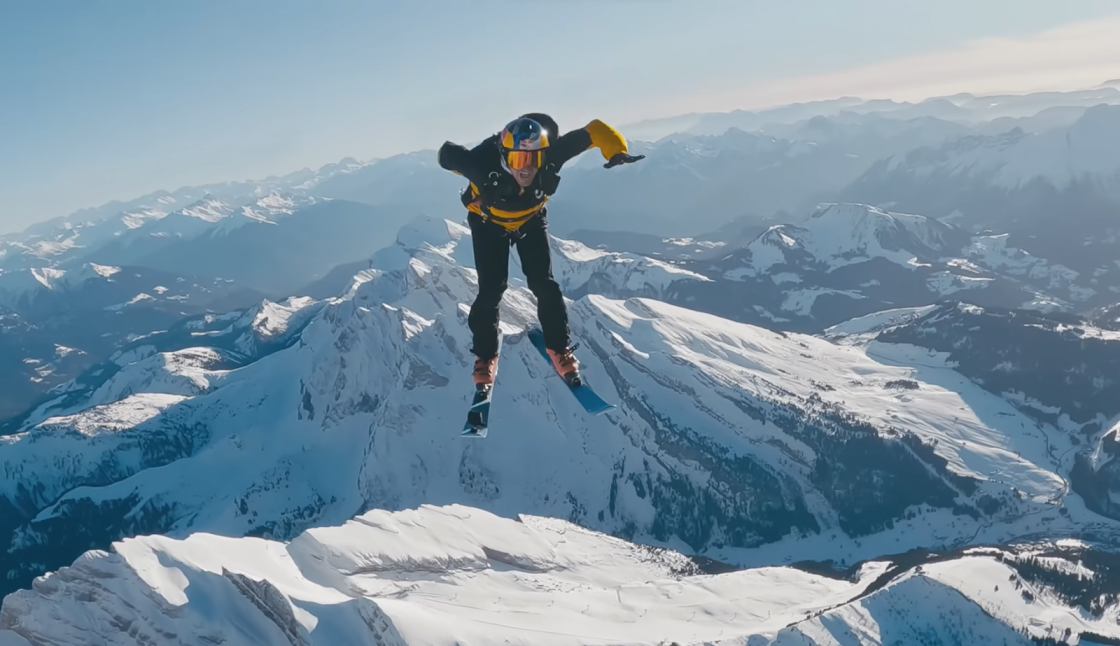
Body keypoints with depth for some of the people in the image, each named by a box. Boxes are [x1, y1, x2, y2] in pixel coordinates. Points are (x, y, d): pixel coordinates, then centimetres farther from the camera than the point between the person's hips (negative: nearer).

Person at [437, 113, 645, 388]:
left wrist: (617, 150, -41)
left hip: (530, 220, 2)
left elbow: (593, 131, -29)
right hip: (488, 223, -1)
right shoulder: (484, 164, -44)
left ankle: (559, 347, 15)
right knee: (491, 289, -7)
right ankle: (485, 355, 15)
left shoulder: (549, 159, -39)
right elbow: (447, 154, -24)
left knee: (543, 284, -6)